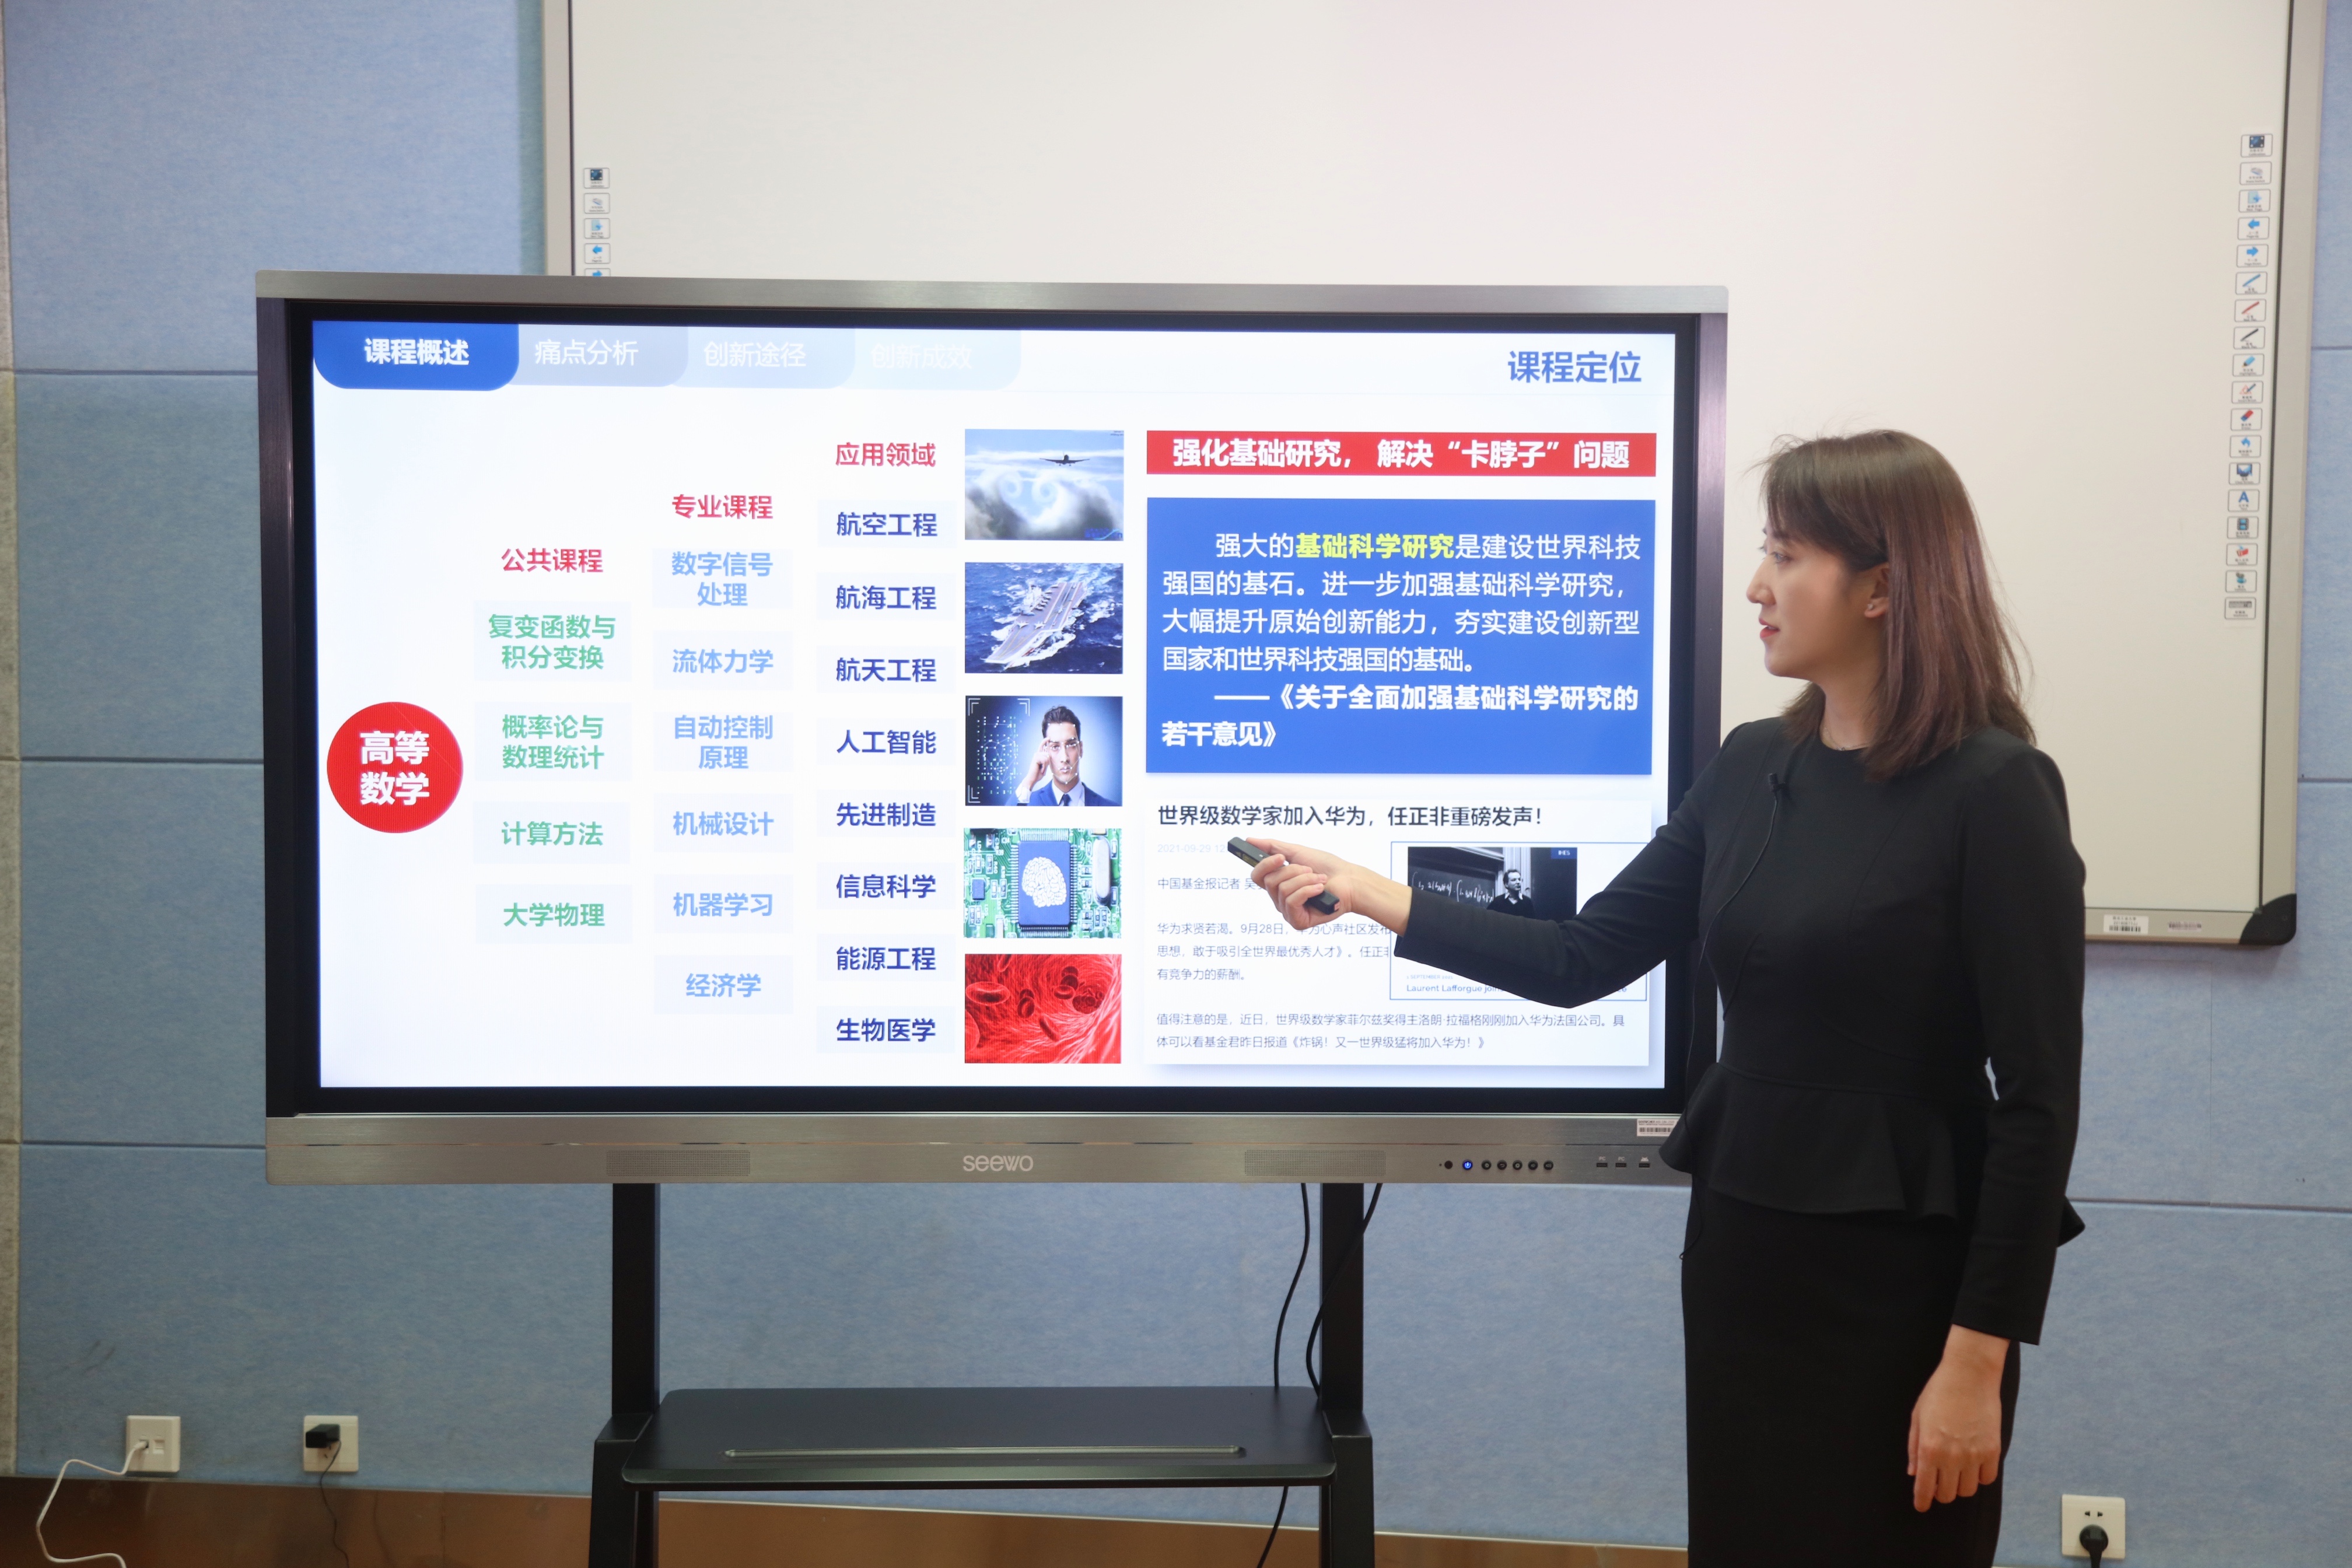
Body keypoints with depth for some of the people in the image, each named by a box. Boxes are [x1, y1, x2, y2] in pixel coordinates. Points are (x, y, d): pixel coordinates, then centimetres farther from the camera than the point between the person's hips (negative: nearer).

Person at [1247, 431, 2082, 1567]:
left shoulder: (1992, 791, -14)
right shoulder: (1753, 768, 5)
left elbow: (2037, 1100, -15)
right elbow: (1581, 961, 5)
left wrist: (1978, 1358, -16)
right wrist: (1370, 898, -1)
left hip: (1900, 1272, -6)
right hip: (1739, 1246, 6)